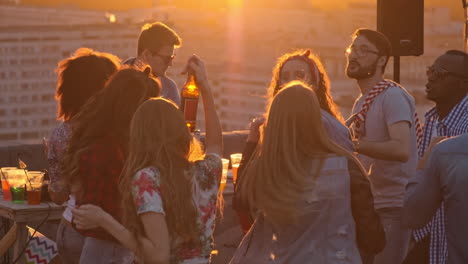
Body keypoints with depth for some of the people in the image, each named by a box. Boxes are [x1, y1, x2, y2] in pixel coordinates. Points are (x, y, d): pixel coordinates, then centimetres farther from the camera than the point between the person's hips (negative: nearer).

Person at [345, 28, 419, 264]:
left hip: (392, 208, -9)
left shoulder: (392, 96, -13)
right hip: (367, 207, 9)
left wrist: (354, 144, -34)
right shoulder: (361, 103, 17)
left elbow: (401, 149, -27)